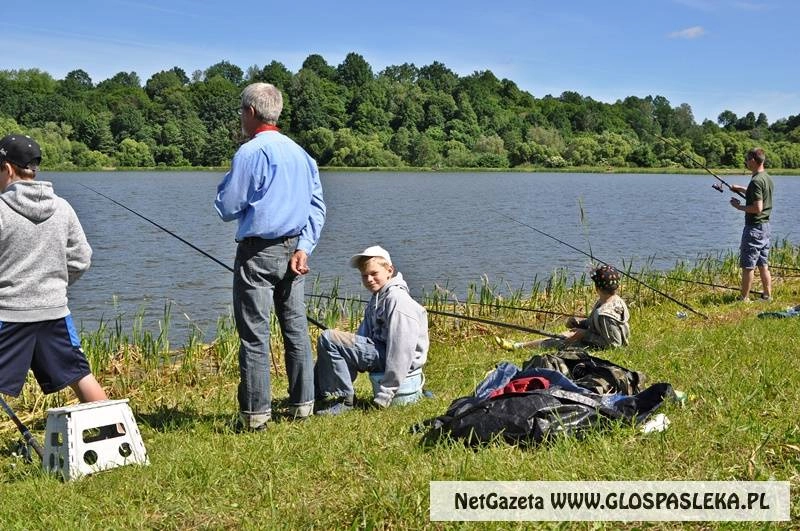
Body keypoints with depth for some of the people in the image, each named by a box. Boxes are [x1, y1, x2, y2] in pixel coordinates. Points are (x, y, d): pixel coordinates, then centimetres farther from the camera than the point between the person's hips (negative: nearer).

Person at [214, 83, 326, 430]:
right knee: (296, 328, 11)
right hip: (292, 250, 7)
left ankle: (255, 413, -1)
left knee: (254, 335, -3)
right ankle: (303, 403, 16)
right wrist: (304, 248, 3)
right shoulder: (300, 153, 11)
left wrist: (226, 183, 10)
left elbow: (226, 209, -8)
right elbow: (317, 206, 8)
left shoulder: (250, 153, -11)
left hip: (257, 252, -7)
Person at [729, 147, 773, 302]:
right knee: (763, 264, 15)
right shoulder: (767, 178, 9)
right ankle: (767, 295, 20)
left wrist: (739, 207, -11)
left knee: (747, 266, -2)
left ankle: (744, 298, 3)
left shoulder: (756, 181, -20)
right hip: (765, 225, 9)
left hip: (754, 227, -9)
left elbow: (757, 208, -24)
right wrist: (742, 189, 24)